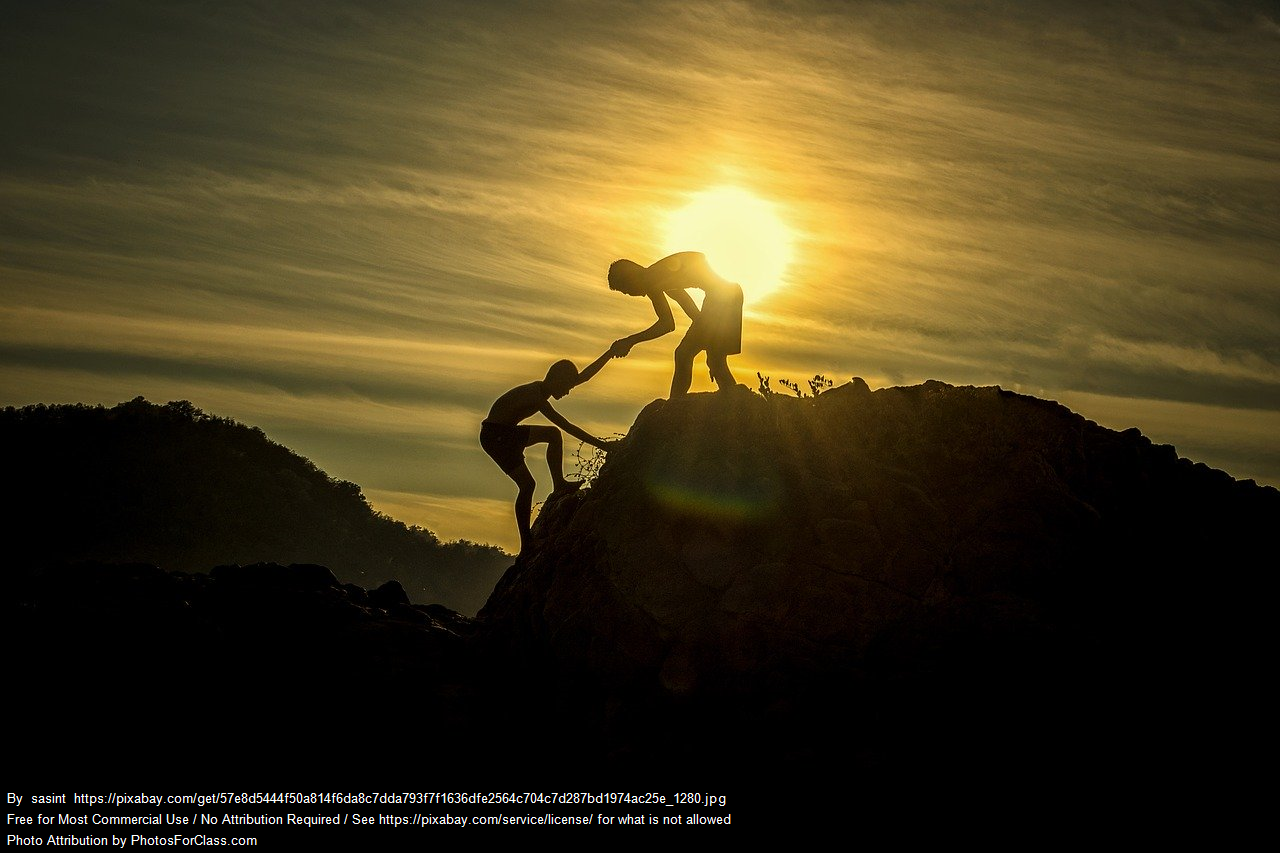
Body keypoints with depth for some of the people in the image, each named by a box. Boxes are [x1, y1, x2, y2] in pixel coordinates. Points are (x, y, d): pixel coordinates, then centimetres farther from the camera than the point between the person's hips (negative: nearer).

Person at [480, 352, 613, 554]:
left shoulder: (540, 390, 3)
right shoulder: (535, 396, -25)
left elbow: (584, 376, 9)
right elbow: (567, 427, -28)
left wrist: (610, 354, 7)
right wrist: (599, 444, -28)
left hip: (508, 433, 10)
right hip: (495, 437, -10)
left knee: (554, 435, 12)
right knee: (527, 484, -13)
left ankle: (559, 486, 6)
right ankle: (526, 545, -8)